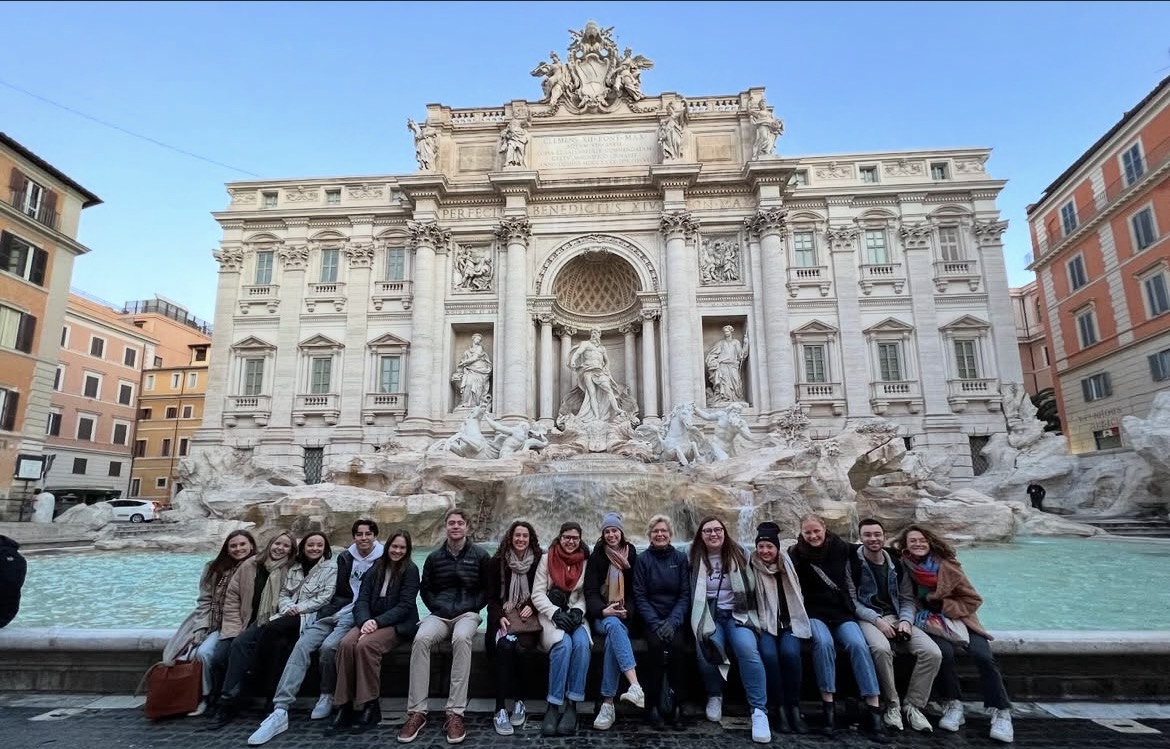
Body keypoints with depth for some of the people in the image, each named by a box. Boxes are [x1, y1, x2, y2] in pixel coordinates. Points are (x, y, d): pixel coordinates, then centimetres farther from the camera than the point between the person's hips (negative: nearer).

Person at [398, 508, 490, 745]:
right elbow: (425, 589, 17)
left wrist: (471, 607, -6)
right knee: (421, 639, -32)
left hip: (467, 614, -2)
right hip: (439, 614, 2)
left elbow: (488, 589, 7)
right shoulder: (434, 557, 13)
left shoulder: (480, 555, 5)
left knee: (461, 638, -38)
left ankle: (455, 713, -36)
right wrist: (438, 607, 0)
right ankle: (417, 712, -27)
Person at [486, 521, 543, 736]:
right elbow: (491, 597, 5)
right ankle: (501, 709, -27)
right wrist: (500, 617, -12)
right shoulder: (497, 562, 5)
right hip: (504, 615, 0)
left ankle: (518, 702, -13)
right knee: (505, 646, -31)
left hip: (529, 616, 0)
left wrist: (532, 607, -10)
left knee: (522, 647, -31)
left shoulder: (539, 561, 4)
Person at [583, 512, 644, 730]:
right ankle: (636, 688, -52)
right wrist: (604, 610, -22)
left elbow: (637, 591, 7)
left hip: (626, 616, 1)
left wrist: (627, 610, -12)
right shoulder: (596, 557, 5)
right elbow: (590, 592, -3)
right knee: (614, 625, -37)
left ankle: (608, 704, -36)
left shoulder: (632, 556, 8)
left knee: (613, 638, -34)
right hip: (602, 616, -1)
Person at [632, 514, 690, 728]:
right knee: (656, 644, -30)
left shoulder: (680, 558, 7)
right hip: (651, 619, -1)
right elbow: (640, 596, -2)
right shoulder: (642, 559, 3)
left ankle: (672, 700, -17)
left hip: (675, 618, 1)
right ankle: (653, 704, -19)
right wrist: (655, 623, -16)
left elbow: (685, 594, 2)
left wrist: (673, 621, -14)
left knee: (676, 645, -30)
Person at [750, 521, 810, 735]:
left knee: (789, 652, -30)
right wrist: (756, 623, -8)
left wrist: (797, 622, 2)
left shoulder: (788, 566, 6)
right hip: (765, 624, -1)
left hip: (789, 623, 1)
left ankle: (795, 708, -17)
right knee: (768, 654, -31)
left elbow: (798, 598, 14)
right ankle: (780, 708, -18)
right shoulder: (752, 568, 0)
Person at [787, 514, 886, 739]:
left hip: (841, 612, 2)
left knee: (858, 644, -27)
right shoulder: (796, 554, -3)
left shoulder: (840, 548, 1)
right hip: (813, 613, -2)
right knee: (824, 642, -33)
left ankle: (874, 710, -24)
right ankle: (828, 705, -24)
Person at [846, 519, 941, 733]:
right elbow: (852, 601, -5)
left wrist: (906, 621, -8)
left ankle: (913, 706, -2)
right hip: (867, 619, -5)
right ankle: (892, 705, -14)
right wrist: (877, 620, -16)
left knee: (932, 653, -18)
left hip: (896, 618, 5)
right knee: (881, 648, -36)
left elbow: (907, 599, 12)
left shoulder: (896, 564, 12)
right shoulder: (852, 563, -3)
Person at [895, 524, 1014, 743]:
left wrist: (944, 606, -15)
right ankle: (953, 706, -13)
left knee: (984, 656, -22)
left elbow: (973, 599, -3)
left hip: (958, 619, 1)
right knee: (944, 652, -30)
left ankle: (1001, 712, -9)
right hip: (930, 623, -1)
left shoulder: (947, 565, -8)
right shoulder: (902, 567, -7)